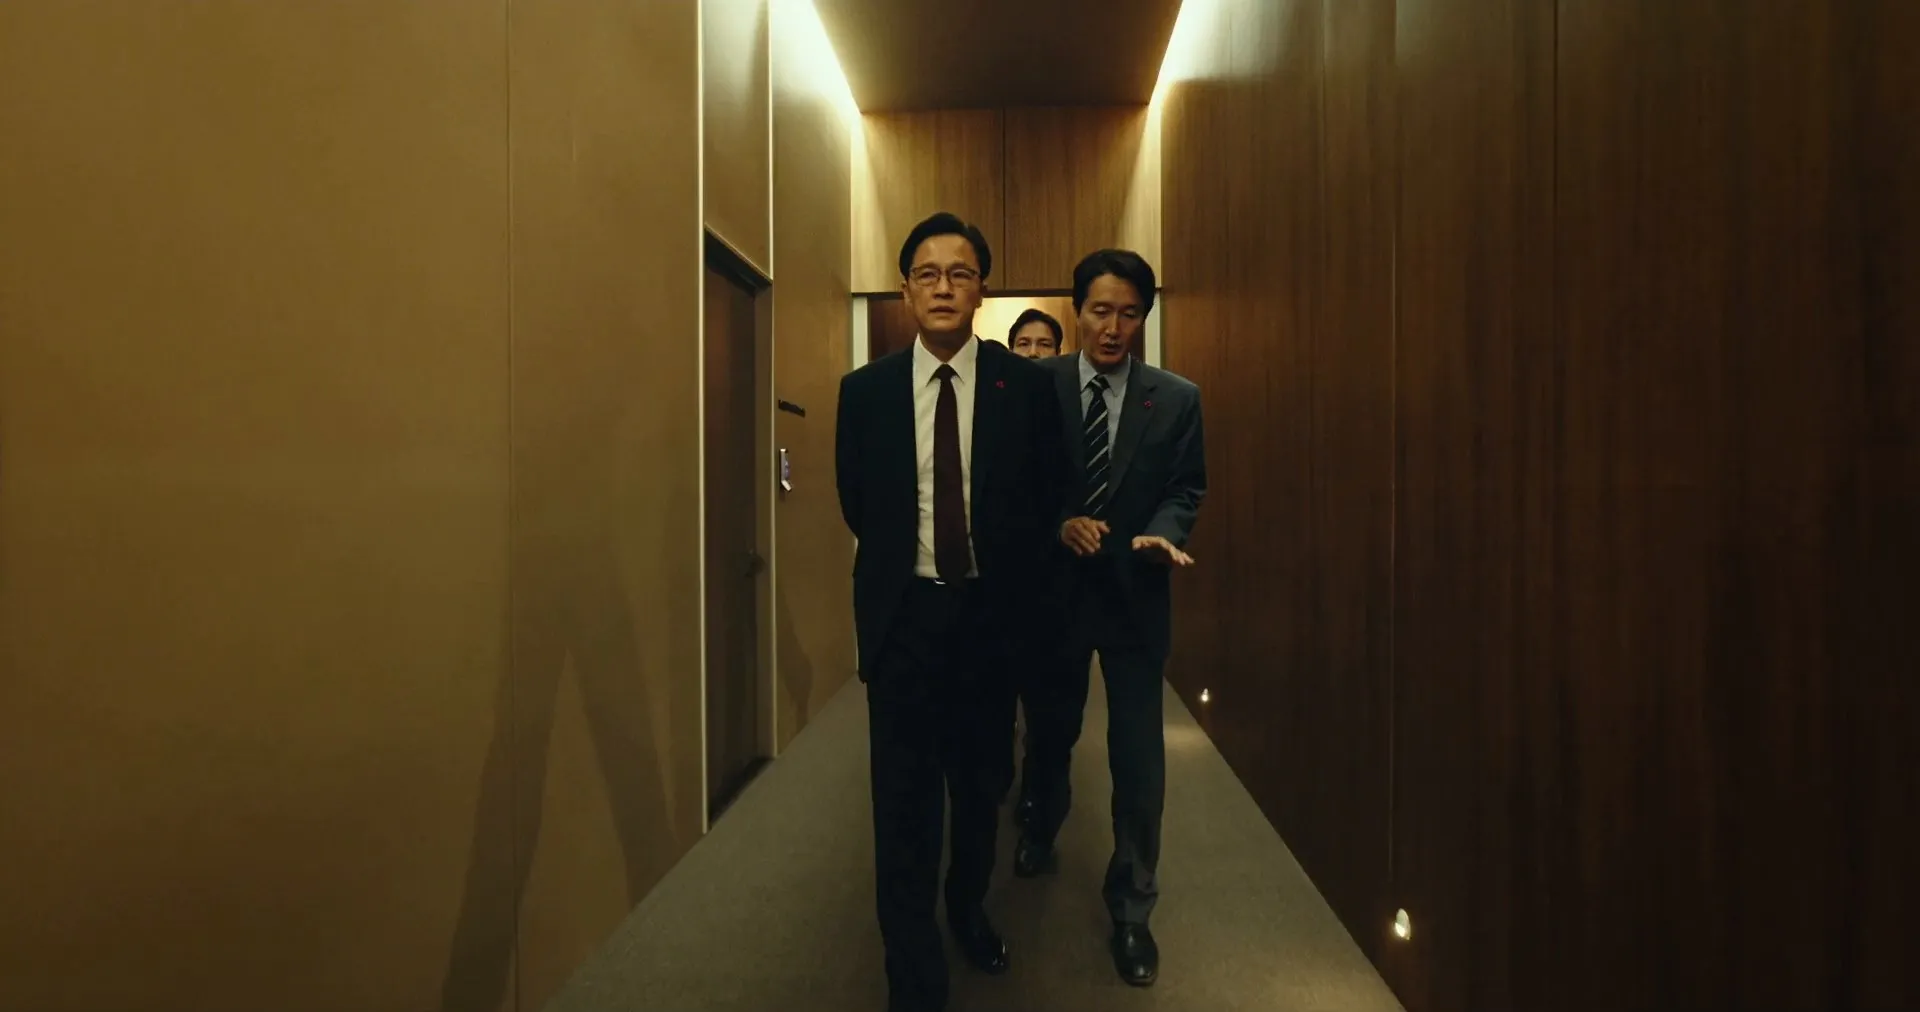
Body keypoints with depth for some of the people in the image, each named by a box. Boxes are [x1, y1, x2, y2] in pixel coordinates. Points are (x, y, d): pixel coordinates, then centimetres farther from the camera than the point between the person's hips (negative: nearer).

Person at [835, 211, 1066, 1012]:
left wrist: (1013, 583, 5)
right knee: (904, 800, 2)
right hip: (902, 613, 0)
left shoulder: (1026, 384, -5)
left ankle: (969, 907, 45)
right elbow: (856, 504, 10)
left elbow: (1047, 498, 4)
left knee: (982, 781, 18)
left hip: (991, 611, 1)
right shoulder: (865, 390, -1)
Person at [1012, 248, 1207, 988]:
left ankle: (1131, 909, 24)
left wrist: (1161, 534, -21)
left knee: (1139, 758, 3)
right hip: (1052, 588, 1)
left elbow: (1186, 489, -1)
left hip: (1134, 594, 0)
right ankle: (1040, 829, 52)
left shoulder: (1177, 399, -2)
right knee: (1048, 730, 21)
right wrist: (1058, 524, -19)